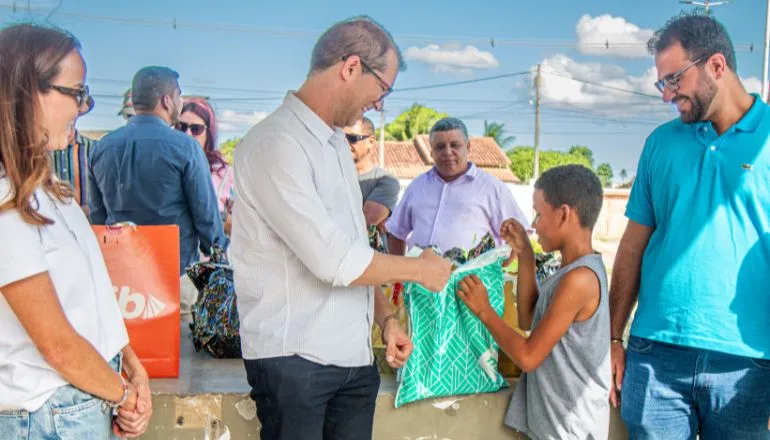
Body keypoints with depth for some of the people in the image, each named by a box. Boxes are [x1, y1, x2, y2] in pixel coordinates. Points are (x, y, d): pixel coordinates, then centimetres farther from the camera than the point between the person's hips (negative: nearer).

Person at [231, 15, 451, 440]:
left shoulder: (336, 142, 12)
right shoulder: (275, 145, -17)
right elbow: (334, 261, -22)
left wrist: (386, 317, 8)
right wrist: (419, 268, -8)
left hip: (353, 356, 8)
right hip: (294, 358, -8)